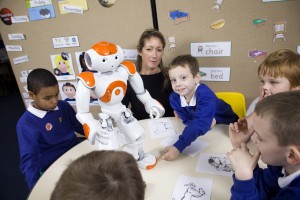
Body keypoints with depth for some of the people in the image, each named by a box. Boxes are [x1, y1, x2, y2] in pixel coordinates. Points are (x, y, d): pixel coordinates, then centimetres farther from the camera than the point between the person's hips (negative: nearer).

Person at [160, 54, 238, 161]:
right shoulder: (174, 98, -17)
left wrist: (178, 147, -50)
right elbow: (187, 121, -12)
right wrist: (205, 122, -32)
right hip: (208, 129, 5)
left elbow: (200, 124, -41)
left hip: (226, 126, -5)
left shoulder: (205, 95, -33)